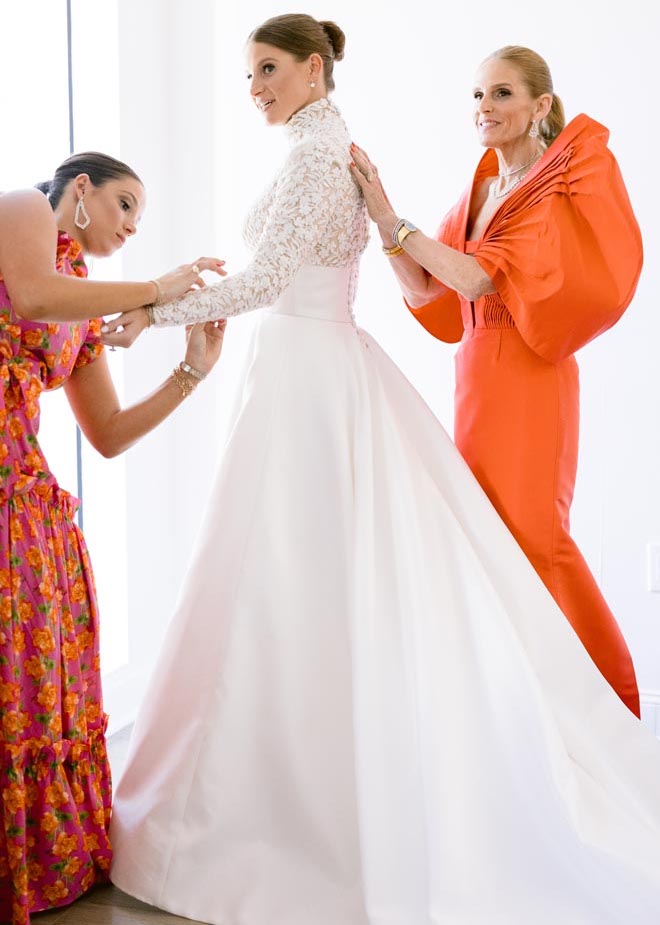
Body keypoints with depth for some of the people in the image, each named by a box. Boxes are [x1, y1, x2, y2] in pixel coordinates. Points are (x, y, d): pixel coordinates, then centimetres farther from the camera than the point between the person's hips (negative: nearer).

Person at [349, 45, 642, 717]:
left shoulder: (559, 188, -9)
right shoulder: (480, 190, 13)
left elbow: (481, 279, -21)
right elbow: (425, 290, 7)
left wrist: (390, 217, -21)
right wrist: (379, 217, -6)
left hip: (527, 380, -7)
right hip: (475, 376, 7)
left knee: (526, 531, -3)